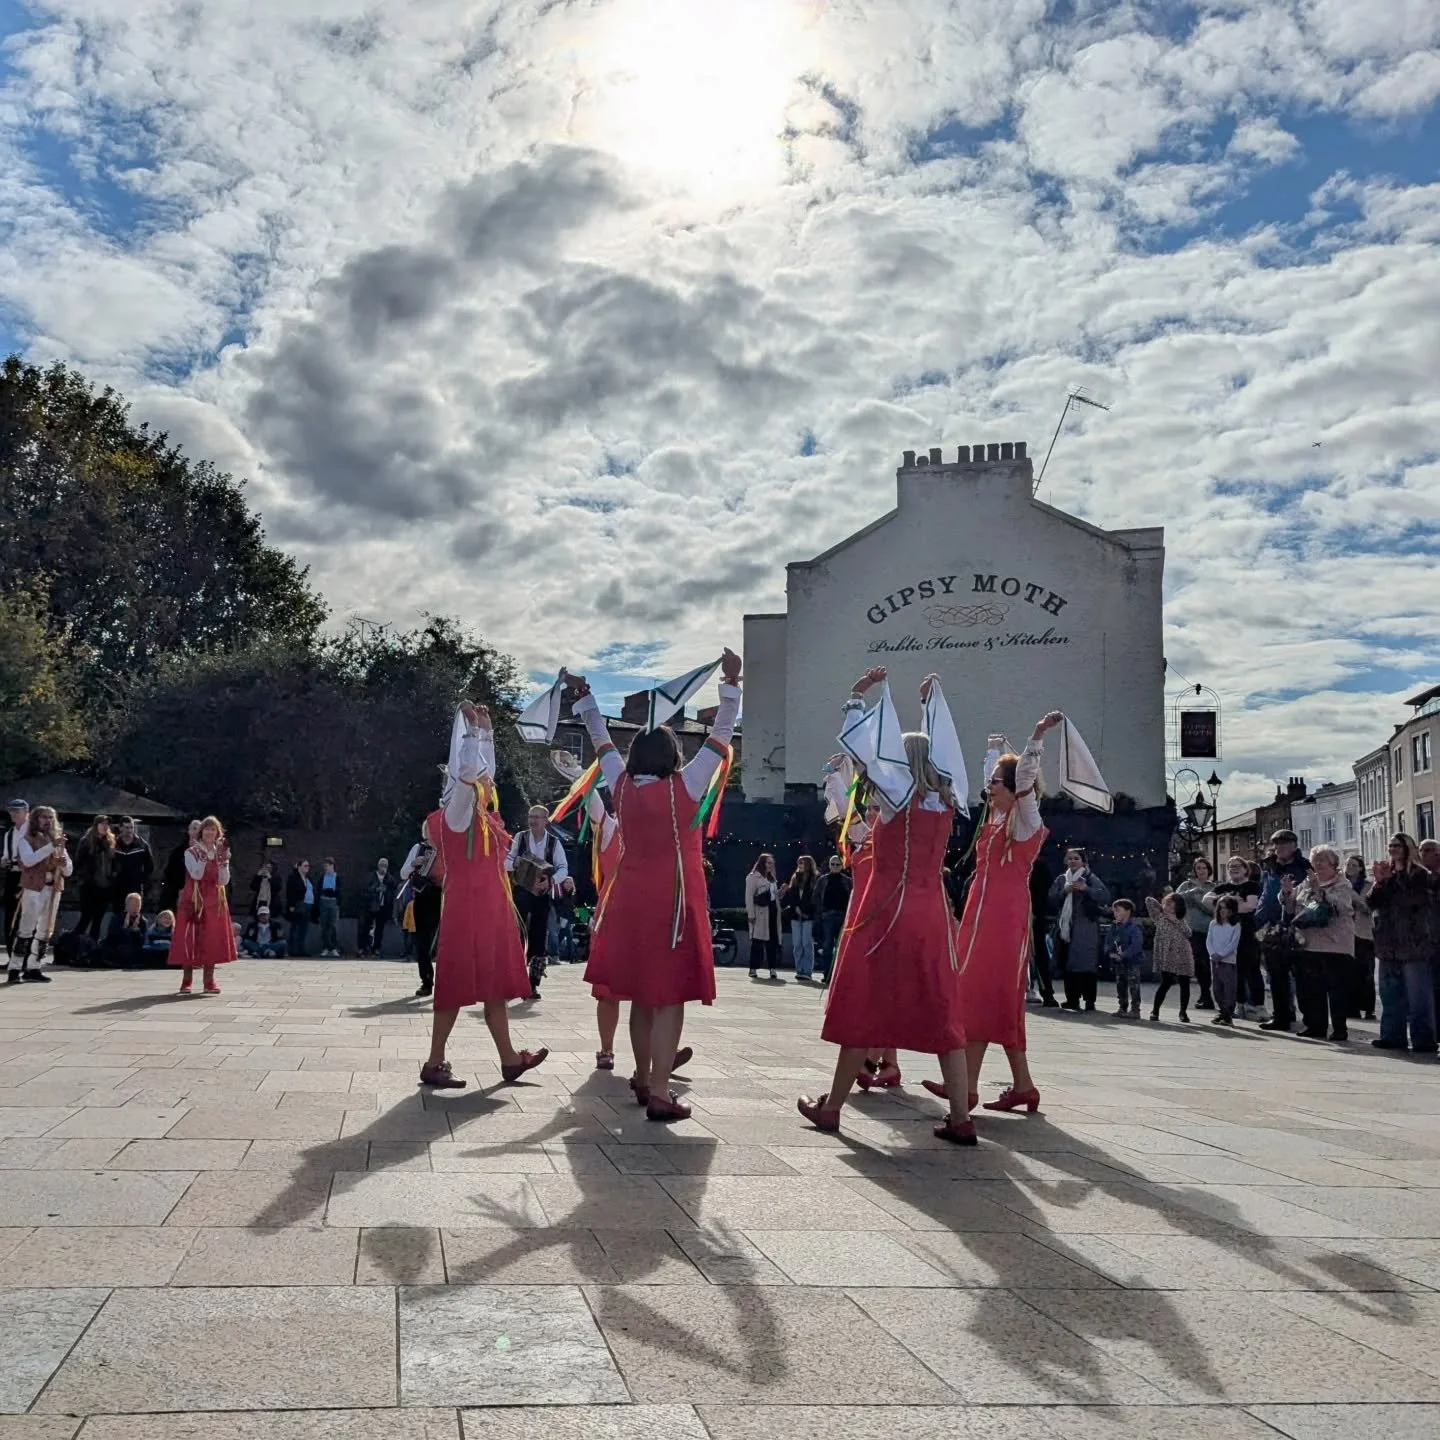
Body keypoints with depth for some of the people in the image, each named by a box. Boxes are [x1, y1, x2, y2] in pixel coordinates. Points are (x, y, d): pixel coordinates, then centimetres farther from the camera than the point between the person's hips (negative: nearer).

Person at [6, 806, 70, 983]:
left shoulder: (58, 841, 17)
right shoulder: (26, 840, 2)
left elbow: (69, 871, 14)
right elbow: (28, 860, -18)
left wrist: (64, 863, -9)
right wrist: (51, 846, -21)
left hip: (53, 889, 6)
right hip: (33, 889, -6)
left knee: (45, 931, 6)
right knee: (26, 929, -11)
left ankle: (33, 968, 10)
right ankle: (14, 969, -10)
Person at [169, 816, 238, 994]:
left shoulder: (220, 853, 9)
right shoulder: (191, 852, -1)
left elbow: (223, 881, -2)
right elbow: (196, 875, -17)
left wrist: (223, 860, -14)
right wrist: (203, 857, -24)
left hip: (214, 902, 3)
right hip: (193, 901, -3)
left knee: (212, 940, 1)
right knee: (189, 940, -5)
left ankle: (209, 981, 6)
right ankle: (186, 981, 0)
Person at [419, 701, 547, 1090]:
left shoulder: (480, 816, 14)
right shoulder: (459, 814, -10)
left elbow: (482, 771, 29)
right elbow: (467, 772, -27)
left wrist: (486, 730, 27)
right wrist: (472, 727, -20)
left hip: (487, 909, 9)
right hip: (468, 910, -9)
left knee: (493, 983, 12)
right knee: (458, 985, -6)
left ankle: (509, 1059, 17)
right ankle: (434, 1064, 0)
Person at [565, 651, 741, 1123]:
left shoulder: (622, 785, 1)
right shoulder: (686, 785, -9)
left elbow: (603, 742, 15)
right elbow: (720, 737, -6)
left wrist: (583, 696, 24)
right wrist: (731, 683, -4)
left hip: (629, 899, 5)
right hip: (673, 901, -5)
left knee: (641, 992, 17)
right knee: (669, 996, -5)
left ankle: (643, 1078, 31)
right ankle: (660, 1093, -10)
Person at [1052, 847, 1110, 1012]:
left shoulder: (1090, 878, 1)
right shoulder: (1061, 879, 15)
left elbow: (1106, 896, -11)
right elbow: (1052, 899, 7)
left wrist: (1086, 889, -22)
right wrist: (1064, 891, -9)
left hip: (1085, 927, -5)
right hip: (1065, 926, 5)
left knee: (1086, 964, -8)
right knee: (1068, 964, 4)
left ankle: (1089, 1000, -3)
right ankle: (1072, 999, 11)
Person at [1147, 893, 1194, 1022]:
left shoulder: (1180, 920, 13)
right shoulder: (1159, 917, 5)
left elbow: (1188, 933, -4)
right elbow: (1148, 900, 1)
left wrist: (1176, 921, -7)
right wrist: (1161, 908, 11)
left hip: (1183, 956, 3)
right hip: (1167, 957, -3)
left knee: (1184, 985, 5)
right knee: (1165, 983, -7)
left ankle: (1183, 1012, 18)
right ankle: (1155, 1011, 2)